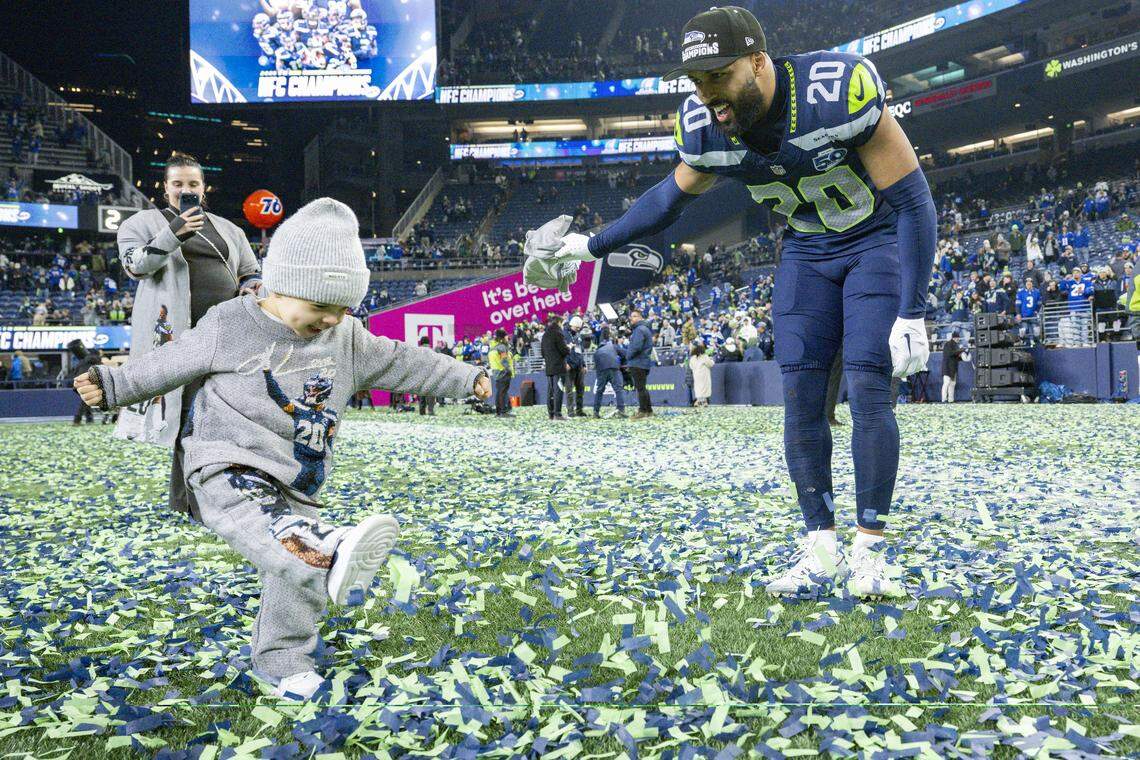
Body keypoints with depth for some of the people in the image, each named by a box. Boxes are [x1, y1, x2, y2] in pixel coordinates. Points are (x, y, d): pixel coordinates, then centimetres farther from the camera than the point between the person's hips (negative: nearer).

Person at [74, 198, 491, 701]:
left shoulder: (348, 338, 7)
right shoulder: (228, 325, -5)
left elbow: (402, 364, 15)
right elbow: (171, 362, 6)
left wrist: (465, 378, 18)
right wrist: (112, 385, 4)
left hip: (296, 486, 6)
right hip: (229, 471, -5)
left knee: (295, 585, 3)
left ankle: (281, 663, 23)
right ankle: (331, 551, -66)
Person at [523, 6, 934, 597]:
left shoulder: (839, 92, -33)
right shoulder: (704, 129, -16)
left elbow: (913, 201, -26)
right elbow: (673, 195, 9)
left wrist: (911, 314, -28)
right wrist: (592, 245, 12)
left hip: (878, 239, -5)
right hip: (807, 250, 5)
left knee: (867, 386, -14)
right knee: (800, 393, -3)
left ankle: (869, 552, -5)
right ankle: (819, 546, 7)